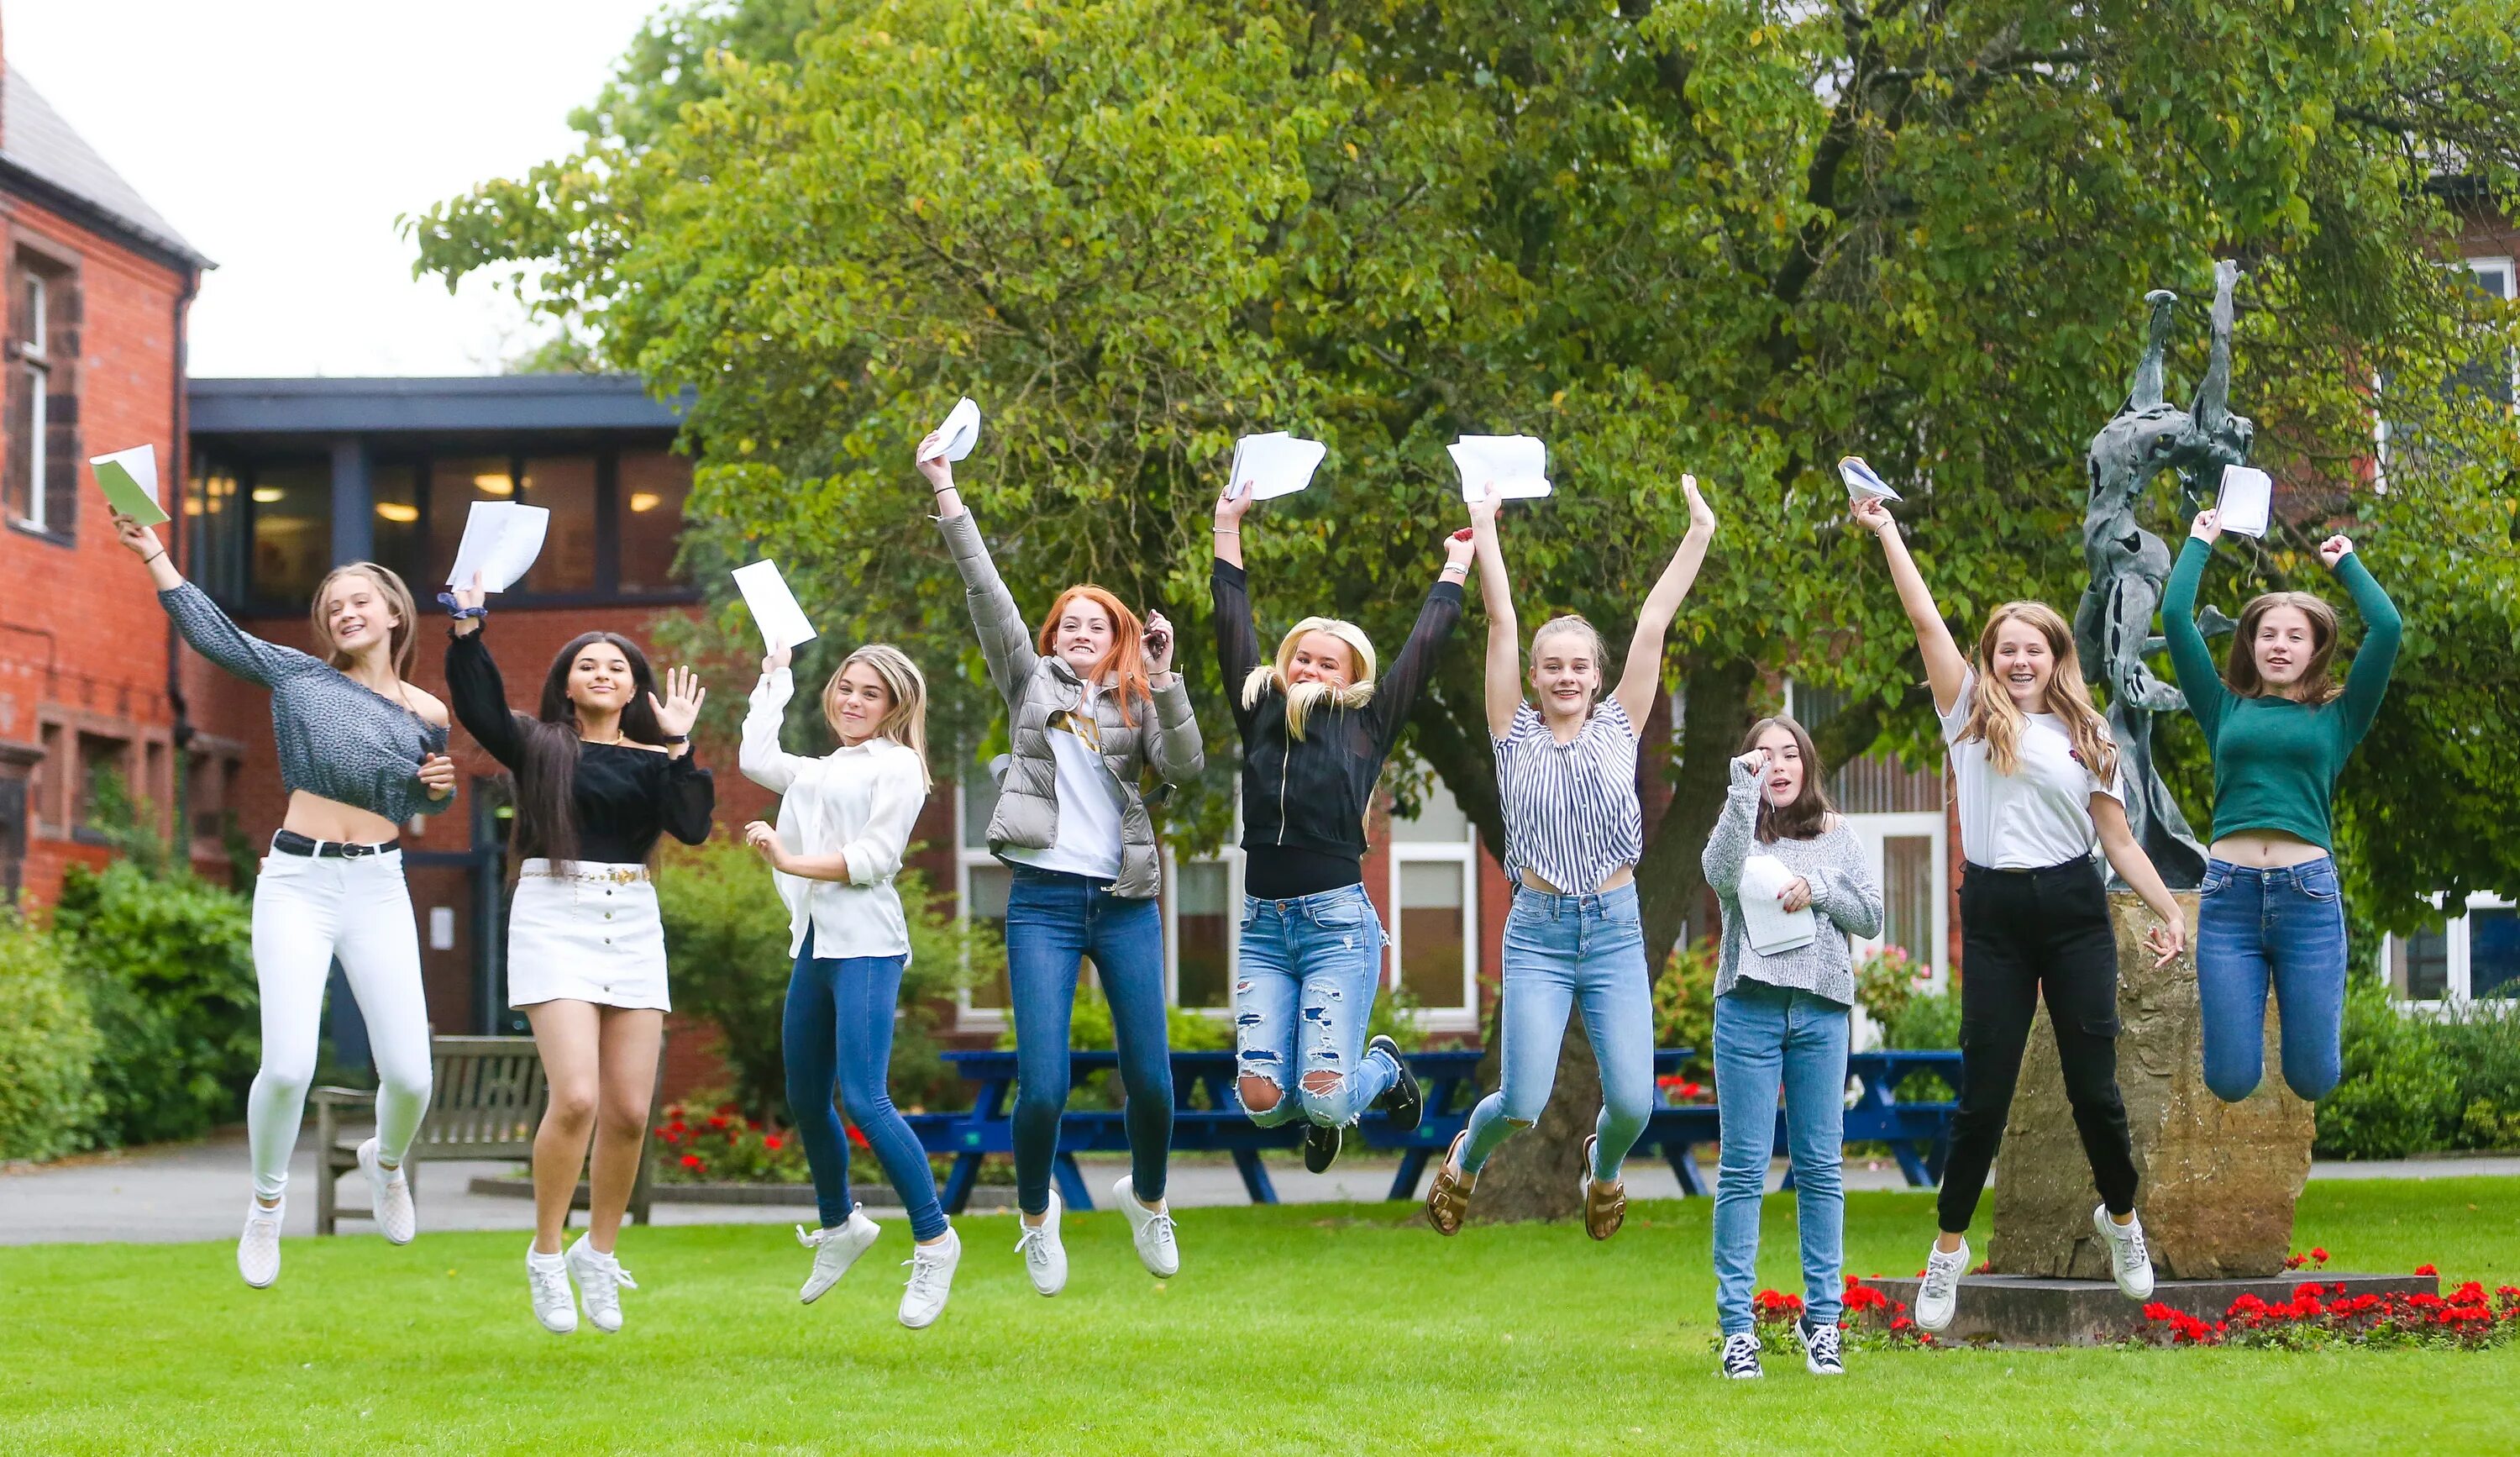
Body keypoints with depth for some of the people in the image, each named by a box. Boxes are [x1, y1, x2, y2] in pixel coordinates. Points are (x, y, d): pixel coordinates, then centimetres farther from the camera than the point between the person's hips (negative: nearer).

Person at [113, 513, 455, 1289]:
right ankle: (267, 1203, 13)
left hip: (378, 890, 1)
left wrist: (438, 785, -1)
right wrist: (154, 557, -6)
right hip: (296, 884, -1)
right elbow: (213, 631, 1)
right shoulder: (299, 676, 5)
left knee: (409, 1075, -5)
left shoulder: (426, 714, 7)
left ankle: (385, 1160, 32)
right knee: (288, 1065, -15)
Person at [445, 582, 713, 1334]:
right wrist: (467, 629, -20)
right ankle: (546, 1256, 0)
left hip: (633, 925, 3)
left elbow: (692, 826, -4)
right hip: (554, 917, -3)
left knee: (629, 1110, 1)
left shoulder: (653, 761, 13)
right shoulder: (537, 745, 7)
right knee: (576, 1098, -17)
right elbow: (478, 707, -11)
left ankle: (598, 1250, 21)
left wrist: (678, 745, -8)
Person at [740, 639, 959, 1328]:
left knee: (864, 1099, -18)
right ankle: (839, 1224, 32)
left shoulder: (897, 766, -2)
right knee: (805, 1101, 13)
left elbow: (877, 855, -11)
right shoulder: (820, 772, 21)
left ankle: (935, 1240, -9)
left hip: (866, 947, -8)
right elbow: (755, 758, 27)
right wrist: (775, 676, 31)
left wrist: (794, 863, -16)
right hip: (815, 944, 8)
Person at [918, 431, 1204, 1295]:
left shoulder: (1137, 703, 14)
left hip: (1125, 903, 2)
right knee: (1042, 1087, -9)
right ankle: (1037, 1215, 17)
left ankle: (1147, 1199, 28)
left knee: (1151, 1078, 0)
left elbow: (1185, 767, -3)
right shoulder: (1032, 682, 12)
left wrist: (1163, 677, -10)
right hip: (1044, 899, -2)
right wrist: (945, 493, -3)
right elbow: (987, 592, 4)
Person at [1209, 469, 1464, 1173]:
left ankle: (1384, 1070, 24)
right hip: (1263, 925, 3)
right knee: (1261, 1099, -9)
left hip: (1339, 922, -3)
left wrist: (1456, 564, 14)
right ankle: (1321, 1117, 28)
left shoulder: (1365, 725, 5)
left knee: (1323, 1098, -13)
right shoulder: (1261, 715, 11)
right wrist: (1228, 528, 14)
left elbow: (1422, 648, 8)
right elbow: (1233, 627, 13)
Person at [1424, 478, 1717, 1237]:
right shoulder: (1516, 734, 3)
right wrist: (1484, 532, -5)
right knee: (1525, 1102, -10)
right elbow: (1502, 623, -2)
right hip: (1539, 930, -2)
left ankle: (1604, 1163, 31)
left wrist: (1698, 534, 2)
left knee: (1634, 1102, -6)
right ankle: (1466, 1157, 26)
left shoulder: (1619, 726, 7)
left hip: (1616, 929, 2)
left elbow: (1655, 623, 2)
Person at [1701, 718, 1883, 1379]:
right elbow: (1723, 876, -15)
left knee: (1820, 1167, 3)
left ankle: (1821, 1318, 9)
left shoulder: (1837, 834, 14)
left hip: (1820, 1010, 2)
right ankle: (1737, 1323, -1)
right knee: (1743, 1168, -3)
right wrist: (1745, 787, -15)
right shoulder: (1738, 828, 8)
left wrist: (1819, 889, -7)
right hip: (1749, 1008, -2)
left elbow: (1872, 916, 9)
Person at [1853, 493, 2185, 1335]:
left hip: (2074, 911, 1)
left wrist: (2166, 909, 0)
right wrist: (1886, 531, -3)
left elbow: (2118, 838, 10)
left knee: (2093, 1084, 1)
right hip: (1995, 916, -1)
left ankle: (2121, 1217, 25)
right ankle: (1949, 1246, 13)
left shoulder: (2086, 737, 11)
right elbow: (1925, 619, -1)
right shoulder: (1972, 716, 6)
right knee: (1985, 1090, -2)